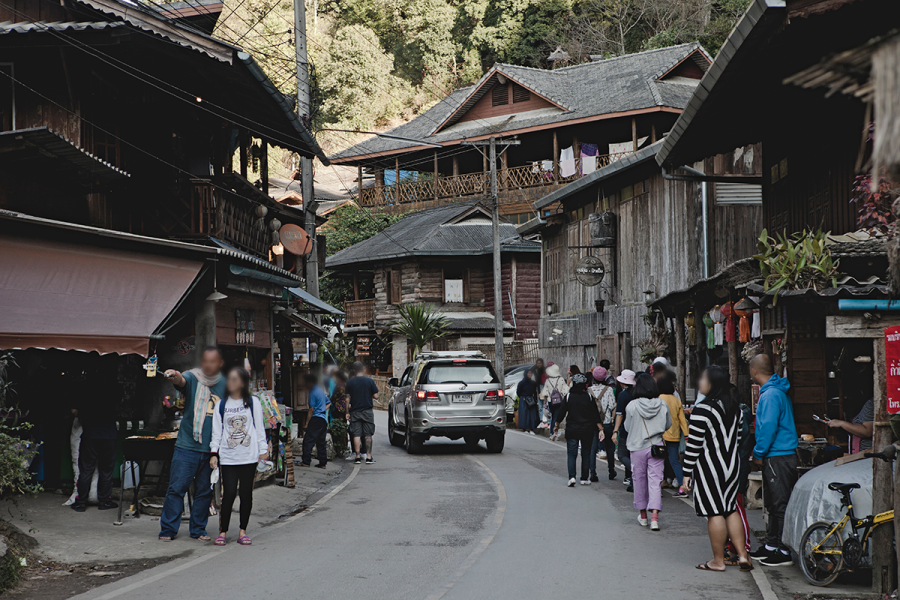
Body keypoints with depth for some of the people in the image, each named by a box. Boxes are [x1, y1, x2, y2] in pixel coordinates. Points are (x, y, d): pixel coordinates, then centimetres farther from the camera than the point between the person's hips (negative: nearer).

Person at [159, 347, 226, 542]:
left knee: (205, 491, 9)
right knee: (177, 487, -5)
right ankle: (168, 529, 3)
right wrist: (174, 377, -47)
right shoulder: (192, 378, 0)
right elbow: (181, 381, -23)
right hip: (187, 445, -3)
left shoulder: (224, 385, 8)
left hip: (211, 448, 3)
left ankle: (198, 529, 21)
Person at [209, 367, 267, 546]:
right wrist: (214, 453, 3)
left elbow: (260, 427, 7)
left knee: (246, 493, 2)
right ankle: (222, 531, 2)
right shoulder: (221, 405, 10)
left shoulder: (253, 402, 7)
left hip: (249, 456, 0)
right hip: (228, 457, 0)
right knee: (229, 493, -6)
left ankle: (243, 531, 12)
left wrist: (263, 451, 2)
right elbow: (216, 431, 11)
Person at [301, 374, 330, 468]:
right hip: (324, 419, 9)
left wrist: (307, 423, -12)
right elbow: (328, 403, 26)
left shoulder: (313, 393, -10)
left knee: (308, 440, -5)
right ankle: (322, 463, 9)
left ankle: (306, 461, -7)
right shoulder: (321, 390, 16)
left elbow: (311, 409, -14)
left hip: (316, 419, -9)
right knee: (321, 442, 10)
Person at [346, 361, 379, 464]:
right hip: (367, 411, -1)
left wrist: (347, 412, 6)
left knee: (356, 435, 4)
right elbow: (376, 396, -4)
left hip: (355, 412, 1)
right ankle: (368, 457, 1)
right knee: (368, 435, 4)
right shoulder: (369, 381, -4)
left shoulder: (350, 382, 0)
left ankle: (358, 457, 1)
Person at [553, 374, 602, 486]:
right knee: (586, 454, 11)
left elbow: (561, 413, 0)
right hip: (587, 431, 1)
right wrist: (601, 429, 2)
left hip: (571, 430, -1)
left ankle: (572, 477, -15)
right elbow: (596, 415, -2)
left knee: (572, 454, 2)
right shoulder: (589, 397, -2)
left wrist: (556, 425, 13)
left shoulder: (568, 397, -3)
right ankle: (585, 478, 14)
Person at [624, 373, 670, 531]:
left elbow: (627, 427, -1)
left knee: (640, 480, 14)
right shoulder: (662, 405, -5)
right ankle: (655, 515, -13)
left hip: (638, 447, -1)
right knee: (655, 480, 1)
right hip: (657, 446, 1)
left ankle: (643, 514, 26)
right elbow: (668, 425, 8)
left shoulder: (632, 406, -12)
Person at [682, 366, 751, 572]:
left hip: (709, 467, -7)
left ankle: (718, 560, 5)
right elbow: (738, 437, 15)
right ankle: (742, 555, 12)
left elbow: (694, 444, -16)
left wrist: (687, 472, -10)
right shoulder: (735, 407, 8)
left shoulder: (702, 409, -17)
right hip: (731, 465, 7)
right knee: (731, 509, 14)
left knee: (715, 512, -1)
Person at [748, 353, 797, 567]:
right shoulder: (777, 392, 15)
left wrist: (758, 453, -10)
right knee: (773, 504, 16)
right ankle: (771, 545, 24)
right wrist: (761, 453, 22)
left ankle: (784, 552, -4)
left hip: (778, 458, -10)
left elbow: (768, 427, -21)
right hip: (777, 456, 10)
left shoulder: (770, 395, -17)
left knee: (780, 505, -7)